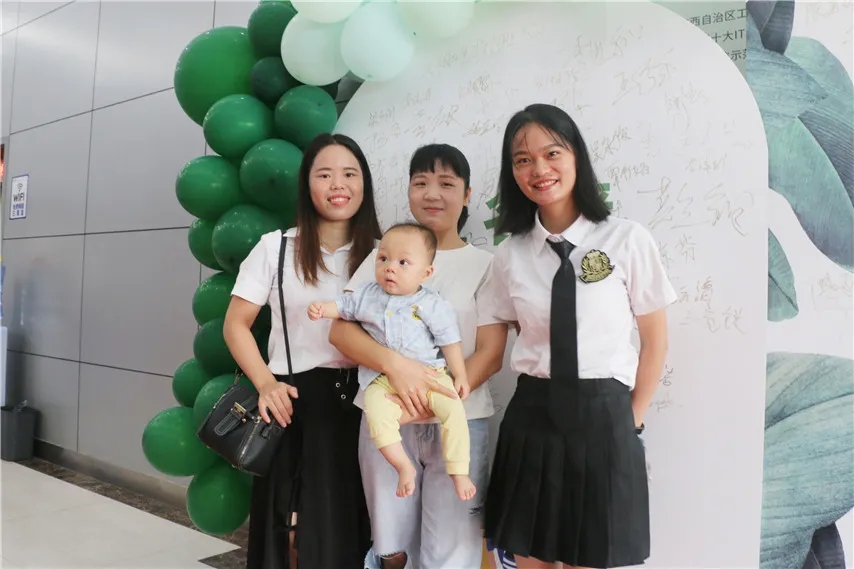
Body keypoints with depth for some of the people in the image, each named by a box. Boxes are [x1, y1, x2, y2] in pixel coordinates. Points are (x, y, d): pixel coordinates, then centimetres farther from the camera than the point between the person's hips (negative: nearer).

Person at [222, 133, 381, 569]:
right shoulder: (276, 246, -1)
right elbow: (235, 325, 1)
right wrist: (266, 384, -12)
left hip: (357, 404, 2)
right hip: (292, 399, -1)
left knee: (344, 529, 8)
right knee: (284, 528, 7)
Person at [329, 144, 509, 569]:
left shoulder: (485, 265, 2)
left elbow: (491, 354, -4)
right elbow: (340, 329, -3)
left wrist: (437, 401, -20)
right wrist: (394, 363, -22)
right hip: (385, 419, 2)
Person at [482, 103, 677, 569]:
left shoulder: (628, 241, -7)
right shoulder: (510, 255, 2)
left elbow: (655, 342, 1)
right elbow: (498, 342, 7)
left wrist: (631, 421, 3)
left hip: (603, 418, -2)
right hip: (531, 417, 3)